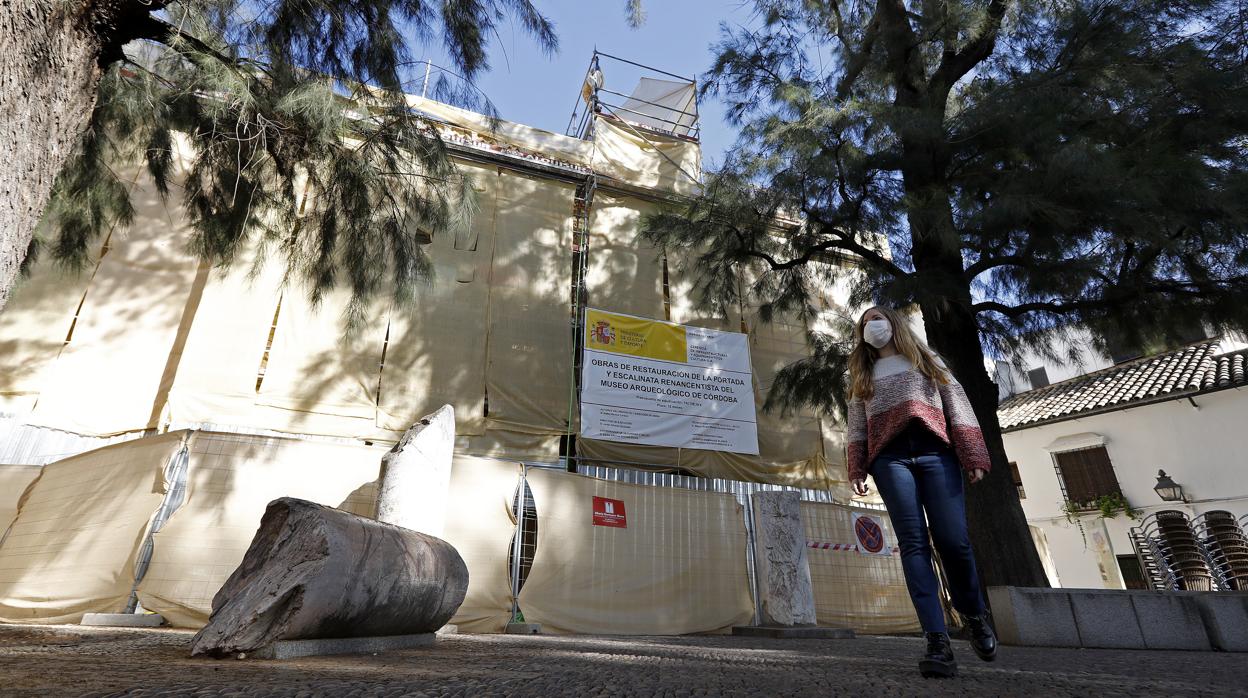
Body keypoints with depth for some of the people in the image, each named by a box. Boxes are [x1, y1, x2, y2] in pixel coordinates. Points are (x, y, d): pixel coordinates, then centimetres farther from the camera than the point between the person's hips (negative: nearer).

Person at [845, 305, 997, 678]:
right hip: (890, 456, 1)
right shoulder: (864, 375, 25)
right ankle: (938, 641, -15)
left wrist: (973, 454, -2)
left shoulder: (927, 359, 22)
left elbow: (957, 404, 11)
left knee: (953, 540, -10)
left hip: (935, 450, -1)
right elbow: (857, 427, 17)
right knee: (913, 543, -11)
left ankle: (974, 615, 18)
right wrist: (857, 470, 3)